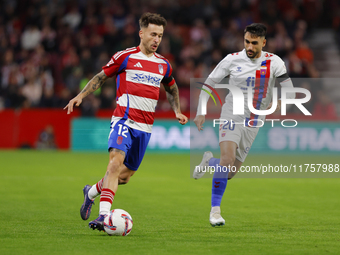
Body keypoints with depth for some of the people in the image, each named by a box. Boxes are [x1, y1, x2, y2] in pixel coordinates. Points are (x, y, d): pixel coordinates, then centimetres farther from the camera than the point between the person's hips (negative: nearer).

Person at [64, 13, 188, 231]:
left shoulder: (163, 64, 13)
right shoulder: (125, 57, -1)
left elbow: (171, 88, 32)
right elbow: (102, 76, 8)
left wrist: (177, 111, 22)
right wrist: (81, 96, -2)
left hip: (145, 127, 5)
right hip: (124, 120, -5)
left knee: (125, 175, 8)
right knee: (116, 161, -26)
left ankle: (92, 192, 35)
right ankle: (104, 215, -32)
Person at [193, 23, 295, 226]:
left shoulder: (274, 62, -2)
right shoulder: (233, 60, -5)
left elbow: (289, 91, -1)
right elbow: (209, 84, 3)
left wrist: (280, 103, -17)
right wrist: (201, 112, -3)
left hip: (253, 123, 3)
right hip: (232, 116, -3)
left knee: (230, 173, 5)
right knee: (228, 158, -26)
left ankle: (209, 161, 41)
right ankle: (215, 210, -15)